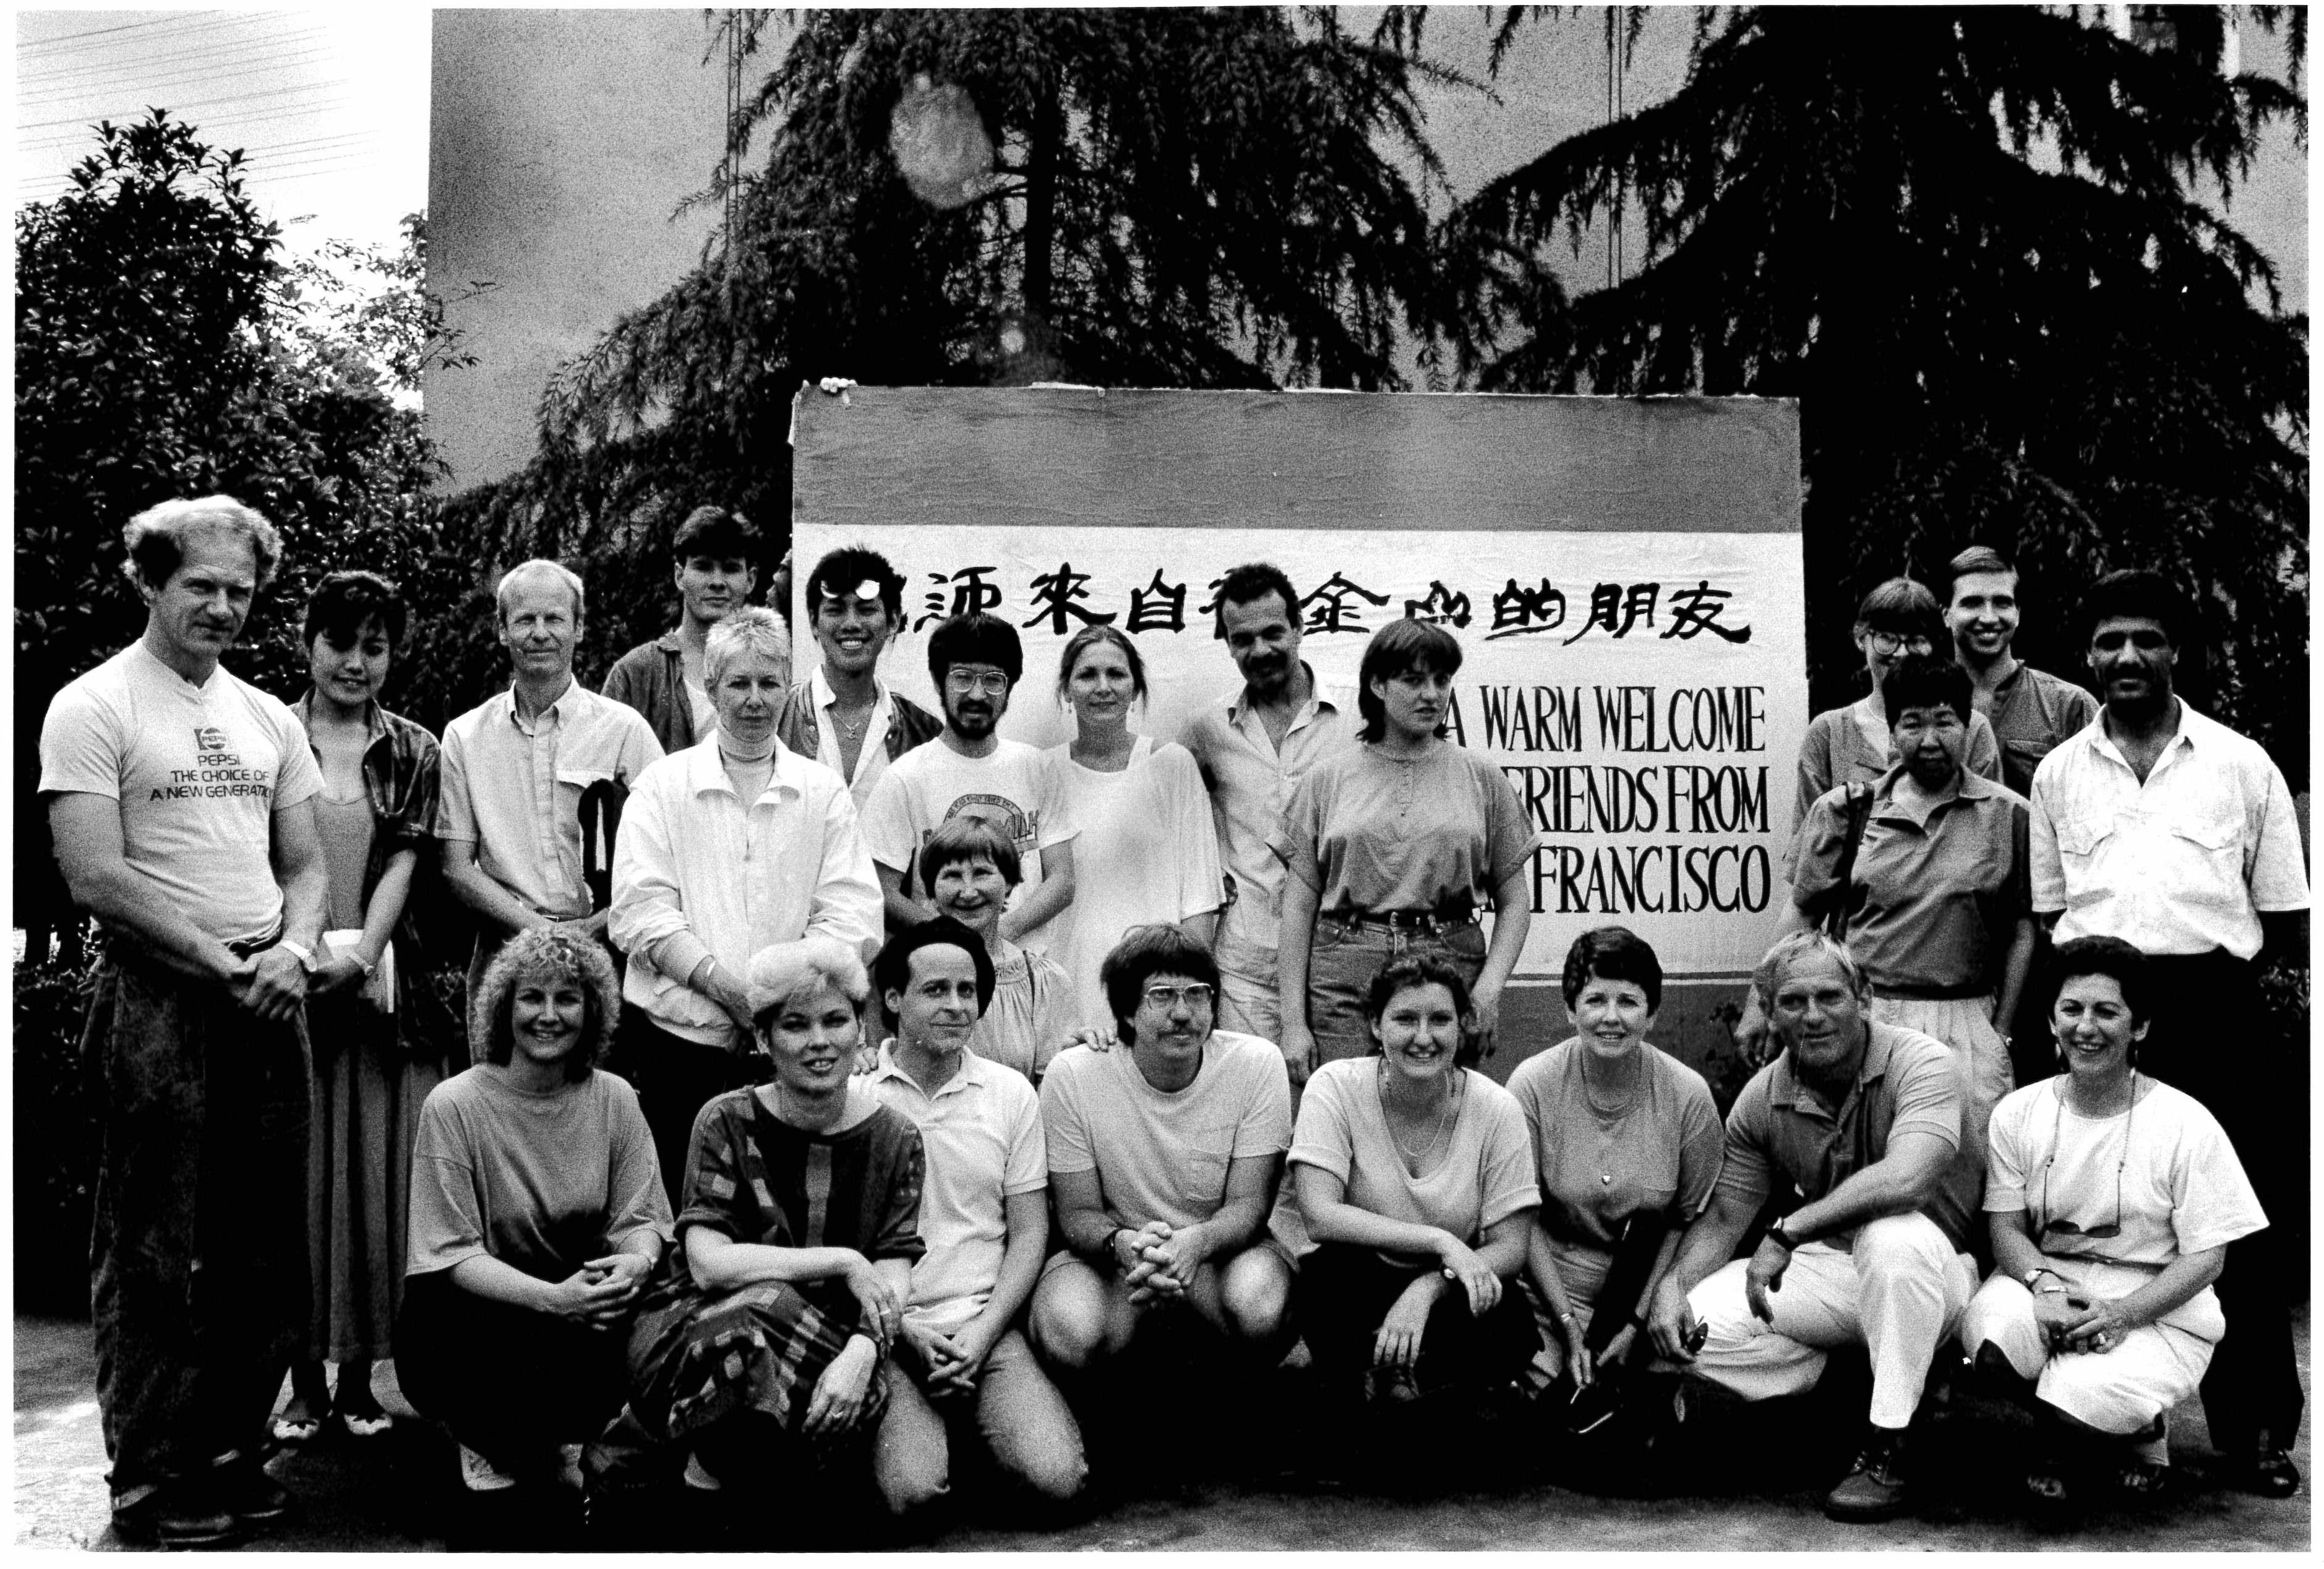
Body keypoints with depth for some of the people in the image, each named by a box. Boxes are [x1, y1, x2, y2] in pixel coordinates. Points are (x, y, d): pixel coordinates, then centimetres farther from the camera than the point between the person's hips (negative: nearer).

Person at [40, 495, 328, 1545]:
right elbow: (97, 879, -13)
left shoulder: (268, 718, 14)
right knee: (154, 1255, 1)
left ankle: (230, 1457, 23)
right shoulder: (92, 710, -5)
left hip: (267, 1002, 6)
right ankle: (152, 1481, 12)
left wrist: (293, 953, -4)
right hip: (157, 1000, -6)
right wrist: (225, 966, -13)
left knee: (265, 1253, 11)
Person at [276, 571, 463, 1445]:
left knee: (377, 1173, 3)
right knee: (296, 1172, 3)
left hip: (380, 985, 1)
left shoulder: (412, 752, 9)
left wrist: (360, 952, -15)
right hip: (287, 984, -1)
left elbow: (403, 862, 0)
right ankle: (305, 1379, 13)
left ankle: (359, 1374, 15)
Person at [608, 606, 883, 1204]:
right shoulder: (662, 785, 6)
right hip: (679, 1039, -1)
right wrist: (728, 986, -15)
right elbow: (640, 912, -4)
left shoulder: (823, 792, 10)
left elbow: (853, 919, 2)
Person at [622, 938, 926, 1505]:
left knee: (865, 1391, -31)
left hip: (823, 1342, 3)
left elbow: (892, 1281, -6)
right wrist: (842, 1262, -19)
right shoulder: (728, 1124, -5)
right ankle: (708, 1473, -8)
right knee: (766, 1305, -36)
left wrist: (865, 1346, -28)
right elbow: (708, 1263, -17)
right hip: (695, 1331, -2)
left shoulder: (894, 1139, 2)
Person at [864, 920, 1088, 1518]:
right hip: (888, 1331, -2)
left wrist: (981, 1336, -6)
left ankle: (968, 1421, 10)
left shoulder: (1011, 1093, 7)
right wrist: (905, 1332, -9)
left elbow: (1029, 1234, 7)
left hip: (988, 1327, 2)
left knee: (1058, 1477, -19)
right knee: (912, 1491, -25)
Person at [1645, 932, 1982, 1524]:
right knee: (1697, 1322, -17)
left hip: (1929, 1273, -4)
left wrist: (1788, 1231, -34)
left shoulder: (1921, 1064, -18)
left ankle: (1888, 1448, -24)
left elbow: (1905, 1178, -36)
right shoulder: (1761, 1099, -3)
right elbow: (1723, 1218, 3)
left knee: (1892, 1231, -40)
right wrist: (1672, 1286, -16)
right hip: (1827, 1271, 5)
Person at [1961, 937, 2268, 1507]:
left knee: (2079, 1399, -31)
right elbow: (2005, 1228, 1)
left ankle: (2141, 1433, 10)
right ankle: (2069, 1437, 3)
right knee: (1990, 1331, -32)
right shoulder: (2018, 1112, 1)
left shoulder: (2186, 1124, -8)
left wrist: (2121, 1313, -21)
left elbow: (2206, 1258, -7)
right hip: (2049, 1280, 3)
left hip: (2158, 1309, -3)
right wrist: (2046, 1285, -21)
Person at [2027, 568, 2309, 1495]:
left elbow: (2288, 914, 7)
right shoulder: (2060, 773, 12)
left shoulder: (2242, 765, 7)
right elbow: (2046, 915, 11)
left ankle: (2259, 1431, 10)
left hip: (2217, 1008, -1)